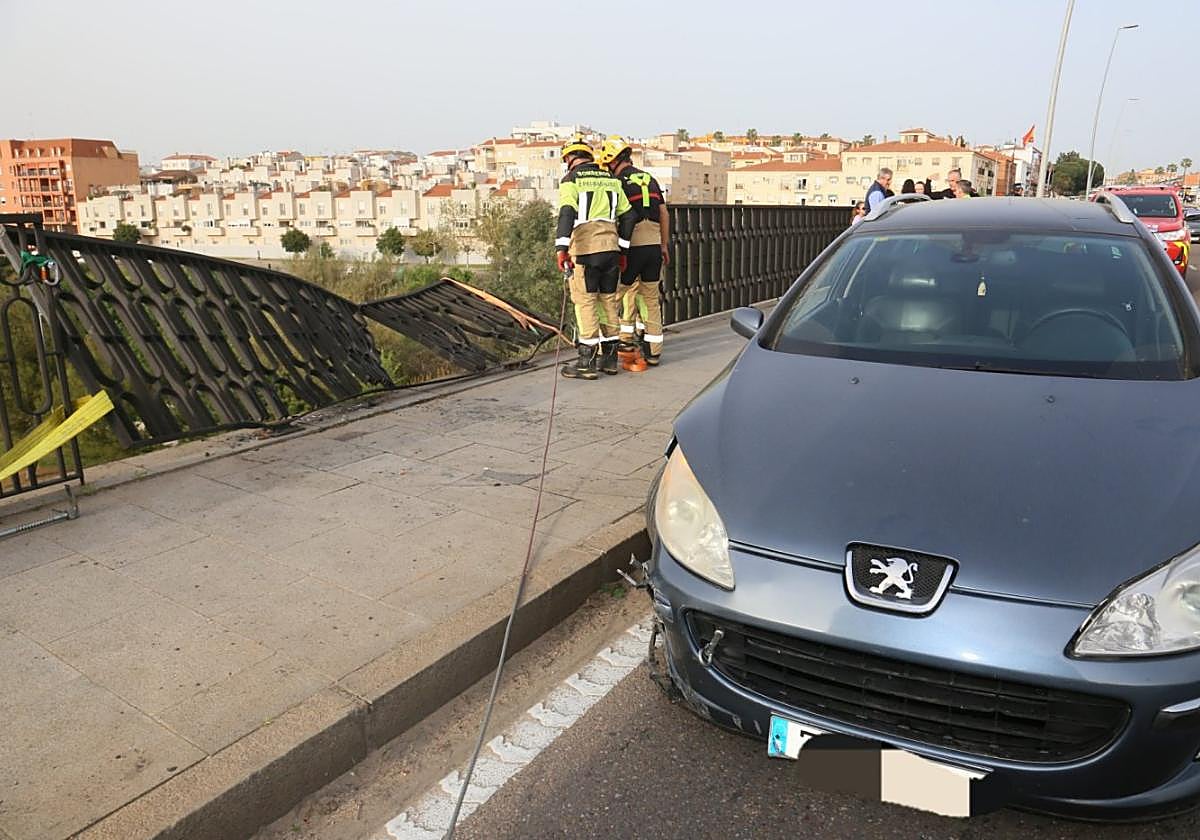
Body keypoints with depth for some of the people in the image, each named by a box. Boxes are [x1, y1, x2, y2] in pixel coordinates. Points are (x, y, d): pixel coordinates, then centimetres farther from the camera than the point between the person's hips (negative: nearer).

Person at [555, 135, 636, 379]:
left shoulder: (571, 181, 0)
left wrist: (561, 248, -20)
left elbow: (567, 214, -16)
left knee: (585, 302, -3)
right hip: (610, 247, 6)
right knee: (608, 300, 12)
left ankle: (587, 361, -3)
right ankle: (609, 357, 18)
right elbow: (628, 216, 16)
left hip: (585, 249, -5)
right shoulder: (611, 180, 17)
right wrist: (622, 250, 21)